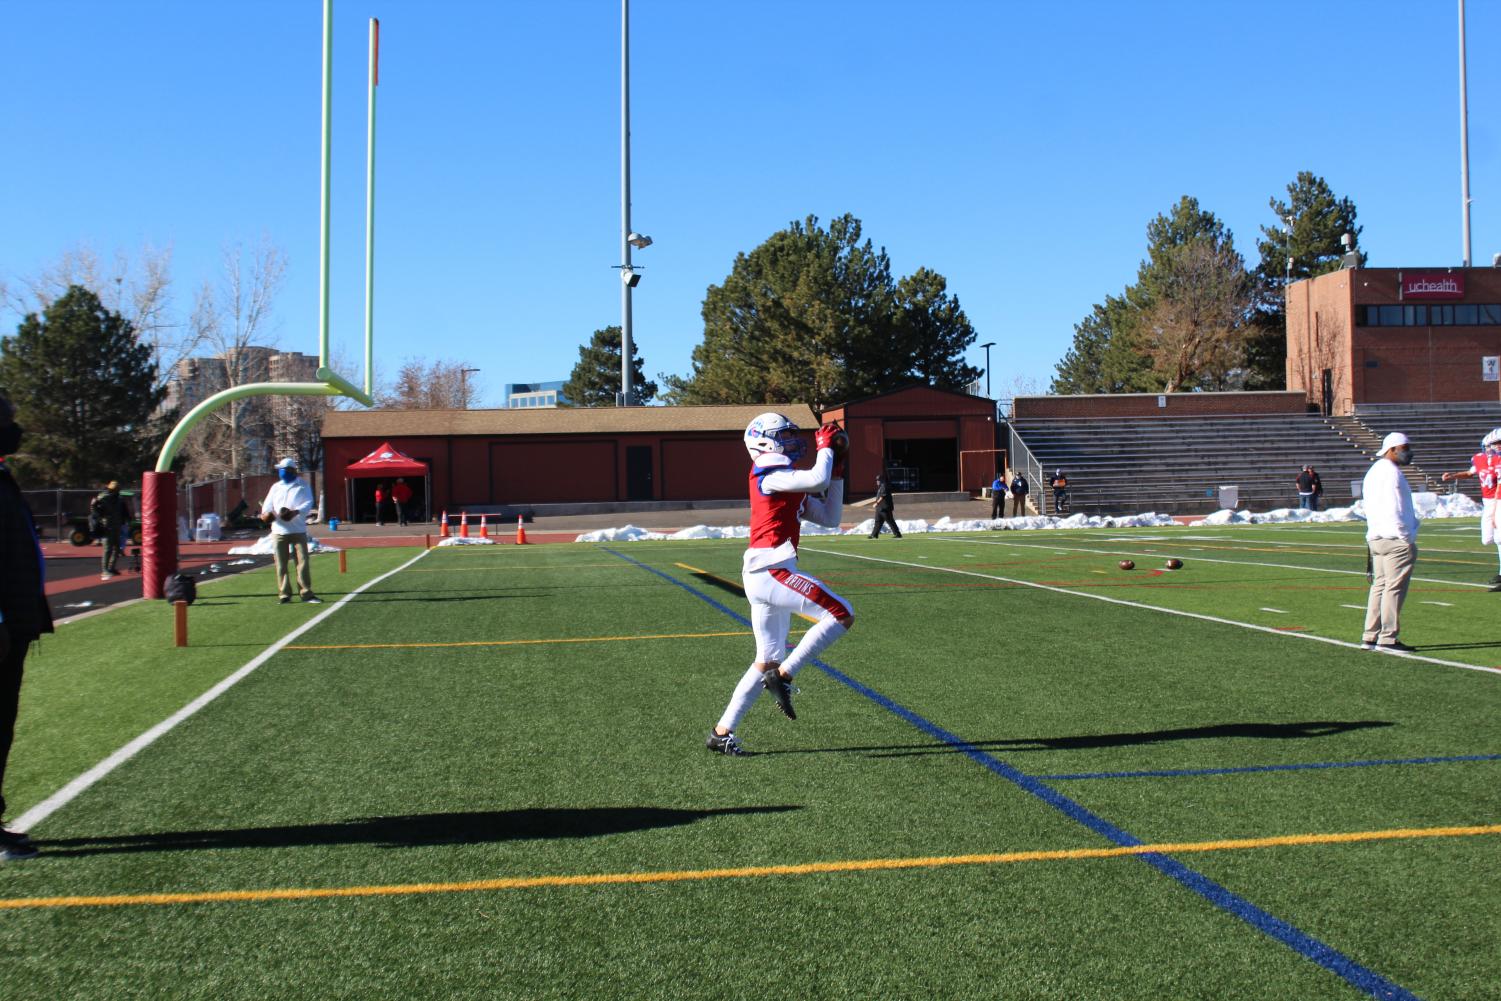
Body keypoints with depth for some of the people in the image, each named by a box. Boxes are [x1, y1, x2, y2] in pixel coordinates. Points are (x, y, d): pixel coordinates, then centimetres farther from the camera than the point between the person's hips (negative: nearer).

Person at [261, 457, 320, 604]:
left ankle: (306, 593, 1)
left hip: (298, 530, -3)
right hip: (279, 530, 3)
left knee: (302, 561, -5)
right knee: (281, 564, 3)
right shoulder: (276, 487, 14)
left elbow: (308, 503, -9)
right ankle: (285, 594, 10)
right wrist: (266, 513, -13)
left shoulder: (303, 487, 4)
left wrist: (296, 512, -27)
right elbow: (268, 504, 10)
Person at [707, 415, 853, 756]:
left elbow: (830, 518, 23)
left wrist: (837, 473, 18)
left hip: (766, 575, 10)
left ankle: (721, 733, 18)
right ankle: (784, 676, -11)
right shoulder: (769, 474, -7)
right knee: (842, 615, -15)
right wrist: (825, 446, -4)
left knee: (768, 661, 15)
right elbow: (817, 480, -22)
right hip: (770, 571, -10)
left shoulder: (789, 485, 22)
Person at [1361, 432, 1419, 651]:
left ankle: (1370, 637, 13)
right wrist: (1406, 538, -15)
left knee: (1380, 585, 12)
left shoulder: (1373, 471, 18)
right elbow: (1394, 511, -19)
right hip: (1395, 540, -10)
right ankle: (1387, 638, -4)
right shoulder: (1390, 472, -13)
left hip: (1377, 538, 10)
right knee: (1395, 588, -6)